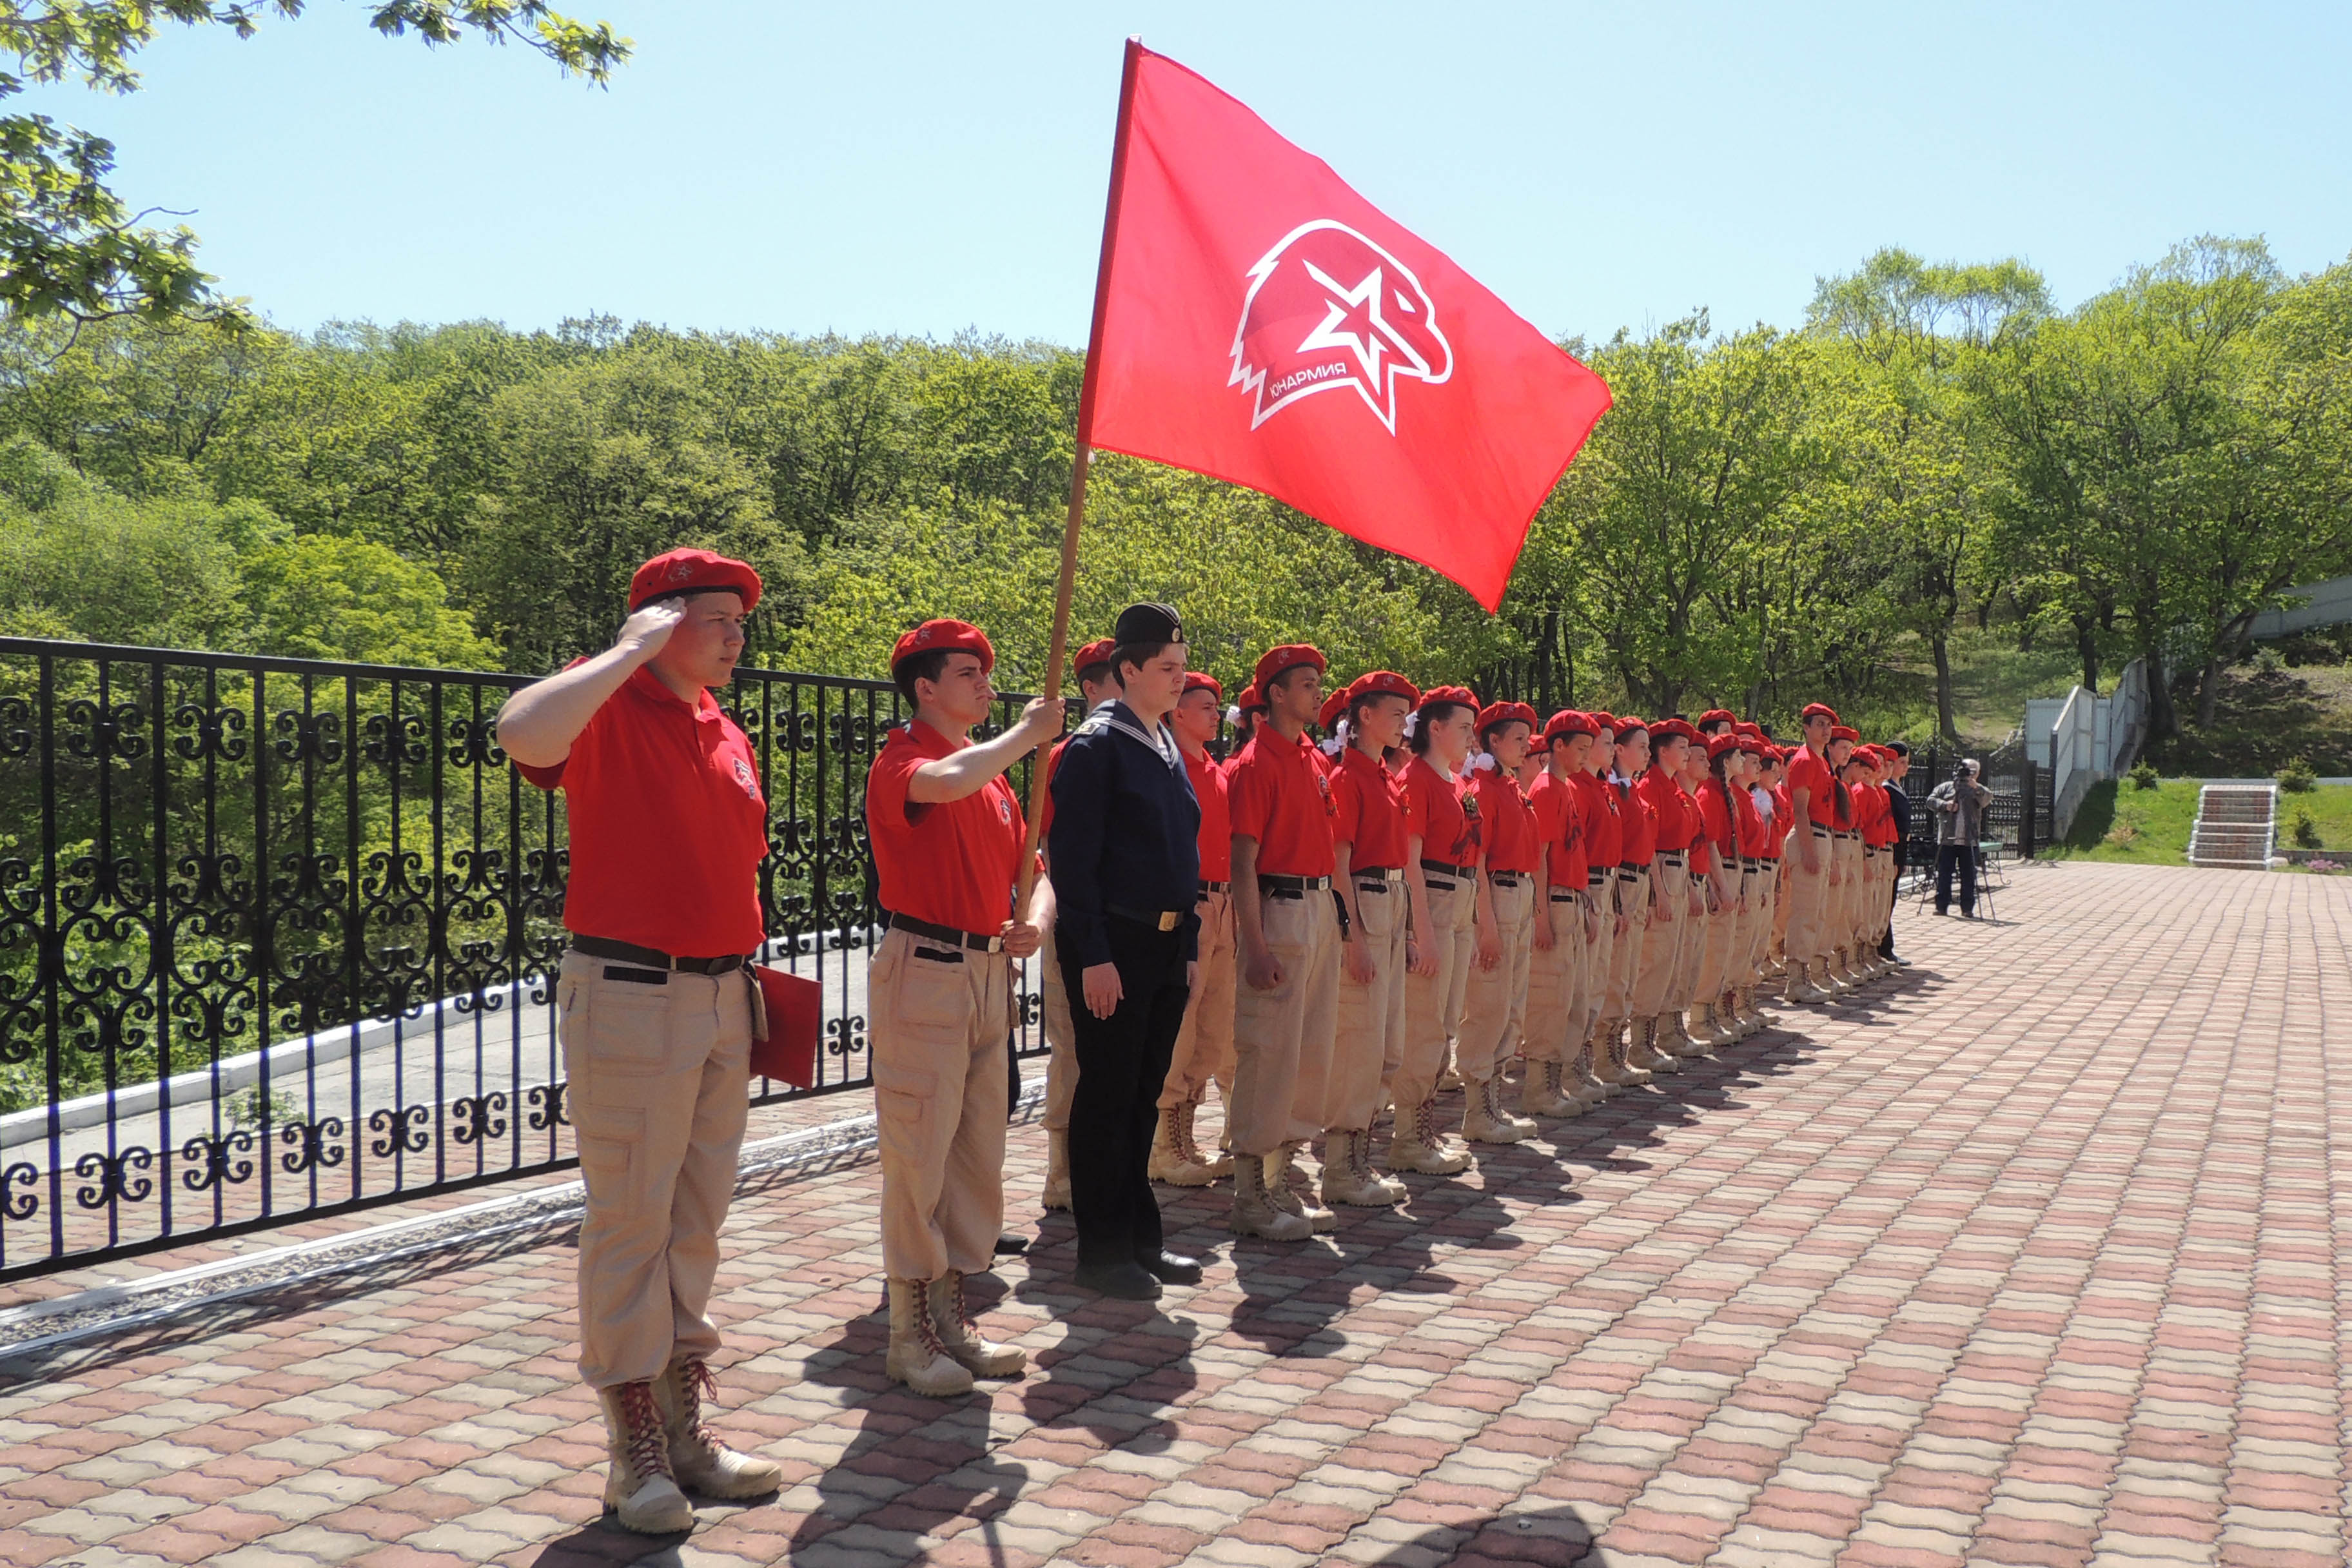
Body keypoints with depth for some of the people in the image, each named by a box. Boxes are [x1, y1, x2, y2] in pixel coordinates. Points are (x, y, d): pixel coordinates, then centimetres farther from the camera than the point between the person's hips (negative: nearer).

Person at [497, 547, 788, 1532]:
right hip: (630, 997, -7)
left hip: (721, 1000, 8)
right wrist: (631, 651, -21)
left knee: (698, 1220, 14)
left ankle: (685, 1426, 26)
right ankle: (635, 1448, 12)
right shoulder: (608, 710, -9)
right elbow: (522, 733, -33)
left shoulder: (727, 737, 13)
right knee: (631, 1221, 1)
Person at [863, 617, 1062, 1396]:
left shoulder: (993, 770, 17)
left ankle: (951, 1313, 23)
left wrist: (1033, 920, -3)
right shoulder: (900, 759, -8)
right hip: (924, 972, -8)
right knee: (918, 1154, -3)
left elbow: (1028, 865, 19)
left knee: (978, 1153, 12)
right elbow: (944, 784, -33)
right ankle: (909, 1333, 6)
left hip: (988, 973, 8)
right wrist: (1027, 733, -18)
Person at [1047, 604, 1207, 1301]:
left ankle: (1139, 1237, 24)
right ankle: (1101, 1250, 10)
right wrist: (1093, 957, -18)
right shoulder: (1095, 746, -10)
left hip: (1167, 946, 8)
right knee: (1108, 1098, 1)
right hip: (1114, 947, -8)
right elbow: (1072, 859, -15)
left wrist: (1189, 945, 15)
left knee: (1144, 1095, 14)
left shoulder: (1168, 747, 14)